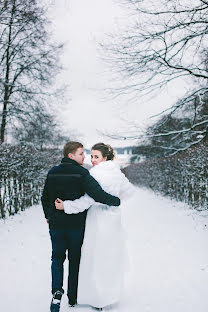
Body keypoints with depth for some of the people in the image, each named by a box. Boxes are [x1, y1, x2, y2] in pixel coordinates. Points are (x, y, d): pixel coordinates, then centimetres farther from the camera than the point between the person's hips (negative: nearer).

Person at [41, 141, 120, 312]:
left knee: (57, 258, 16)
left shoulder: (52, 172, 2)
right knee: (75, 260, 13)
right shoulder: (81, 173, -15)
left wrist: (48, 216, 27)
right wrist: (117, 200, -9)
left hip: (56, 224, 3)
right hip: (76, 226, -3)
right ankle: (73, 297, 23)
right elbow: (98, 194, -25)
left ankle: (57, 292, -5)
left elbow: (45, 198, 12)